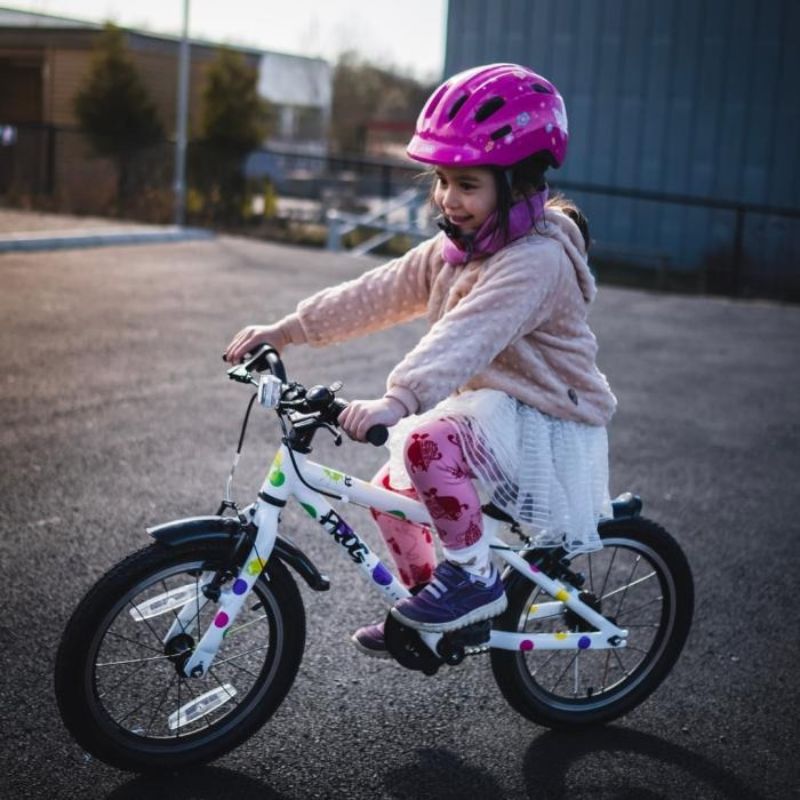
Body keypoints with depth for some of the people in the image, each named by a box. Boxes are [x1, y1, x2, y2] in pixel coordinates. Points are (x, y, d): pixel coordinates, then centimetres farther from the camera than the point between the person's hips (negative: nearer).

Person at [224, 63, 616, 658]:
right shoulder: (452, 250, 6)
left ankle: (474, 576, -13)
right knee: (390, 493, 10)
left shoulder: (537, 260, -23)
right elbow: (379, 293, 4)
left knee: (428, 443, -32)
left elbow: (468, 335, -38)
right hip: (488, 408, 9)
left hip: (544, 429, -9)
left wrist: (399, 399, -50)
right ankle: (428, 612, 30)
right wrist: (287, 330, -1)